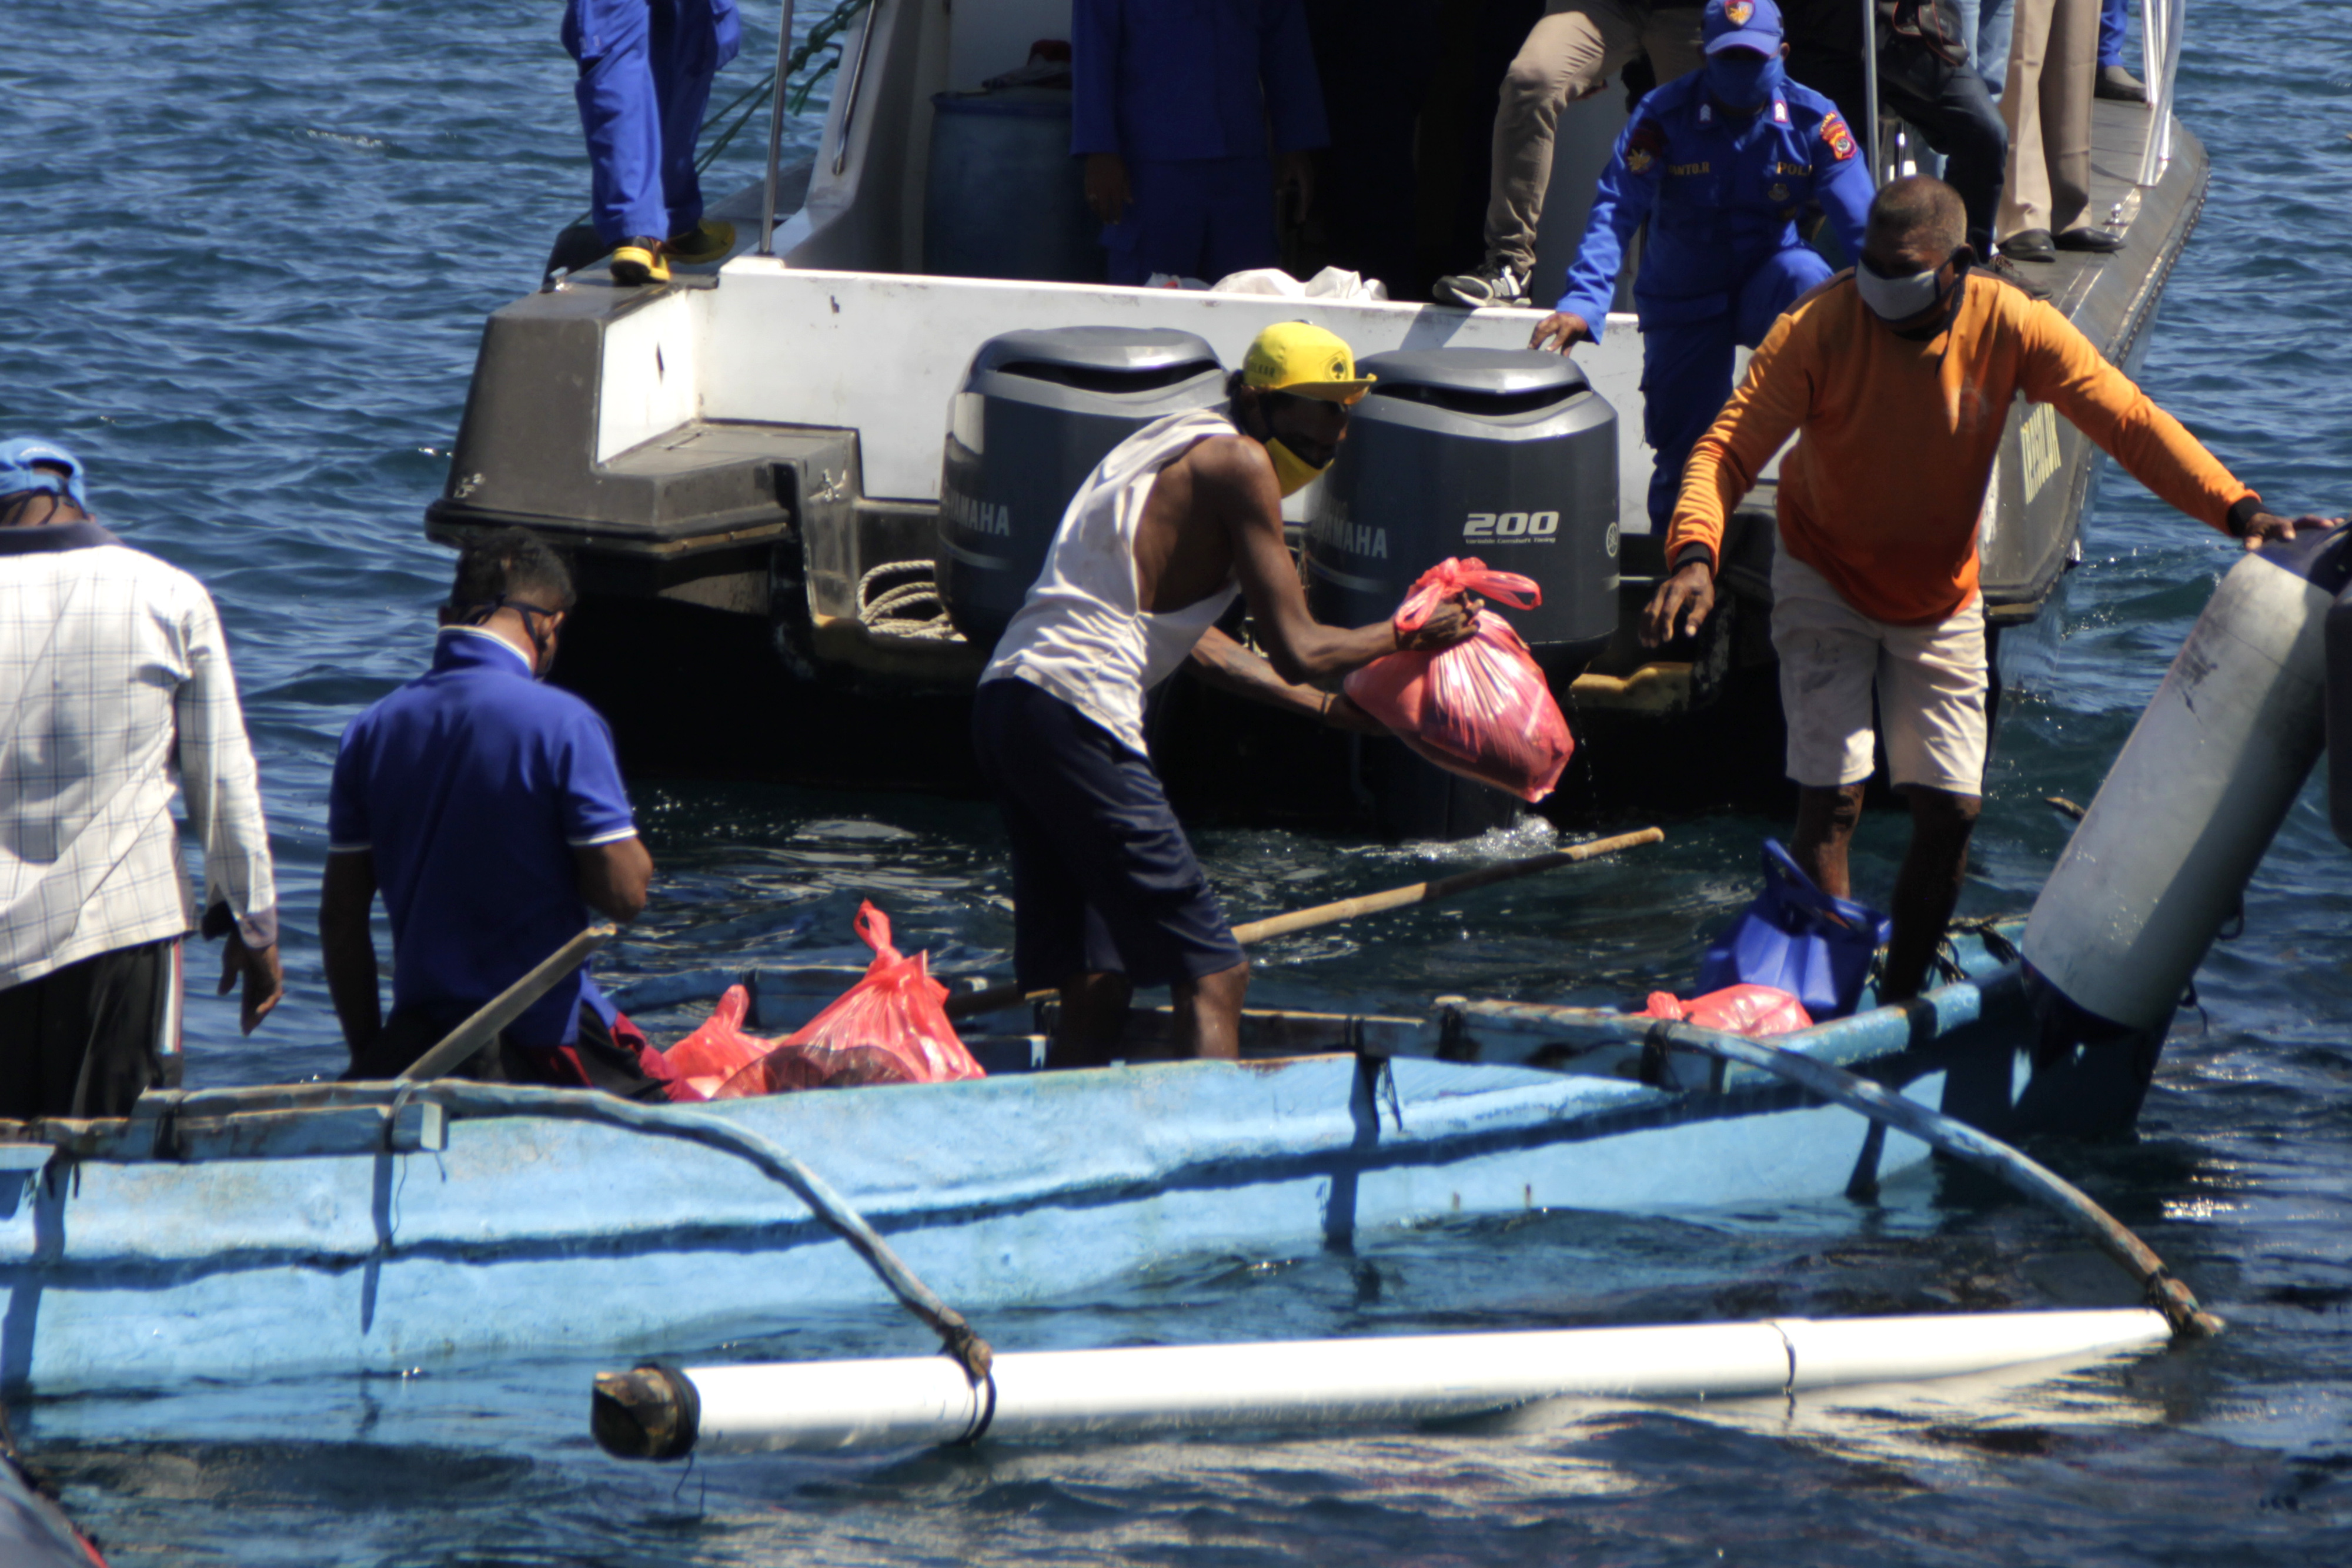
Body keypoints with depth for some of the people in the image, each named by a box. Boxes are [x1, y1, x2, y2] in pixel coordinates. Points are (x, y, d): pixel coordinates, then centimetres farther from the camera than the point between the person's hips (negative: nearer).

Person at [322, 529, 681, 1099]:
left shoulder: (371, 731, 4)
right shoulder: (562, 724, -12)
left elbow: (341, 915, 6)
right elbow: (624, 892, -13)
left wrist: (369, 1057, 14)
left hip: (419, 1032, 5)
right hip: (546, 1028, -5)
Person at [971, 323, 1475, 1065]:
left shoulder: (1184, 441, 24)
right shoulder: (1239, 464, -4)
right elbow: (1297, 650, -8)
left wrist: (1325, 705, 37)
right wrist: (1406, 637, 8)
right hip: (1076, 717, -10)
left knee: (1095, 988, 14)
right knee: (1212, 976, -10)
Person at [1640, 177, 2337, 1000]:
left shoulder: (2011, 329, -20)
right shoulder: (1820, 330, -26)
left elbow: (2129, 421, -19)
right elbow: (1729, 446, -30)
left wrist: (2237, 509, -31)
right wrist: (1693, 554, -49)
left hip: (1943, 599, 3)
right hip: (1827, 584, -3)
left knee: (1950, 808, 1)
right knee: (1832, 798, -11)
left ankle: (1899, 1001, 19)